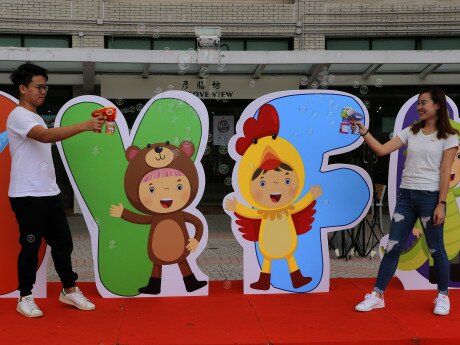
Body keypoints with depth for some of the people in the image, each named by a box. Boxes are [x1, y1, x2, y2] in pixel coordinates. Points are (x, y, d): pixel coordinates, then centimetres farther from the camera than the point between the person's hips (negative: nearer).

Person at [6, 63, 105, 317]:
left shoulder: (36, 118, 18)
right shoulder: (18, 116, -13)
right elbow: (46, 136, -31)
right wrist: (84, 126, -39)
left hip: (49, 193, 9)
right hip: (27, 196, -8)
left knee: (62, 242, 10)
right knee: (30, 247, 0)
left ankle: (69, 291, 22)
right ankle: (25, 298, 14)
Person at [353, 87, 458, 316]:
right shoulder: (411, 132, 10)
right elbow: (381, 150, 2)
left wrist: (441, 204, -12)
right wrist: (364, 132, -10)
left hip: (430, 196, -4)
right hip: (405, 195, 4)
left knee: (436, 249, 5)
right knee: (392, 247, 3)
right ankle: (377, 296, 8)